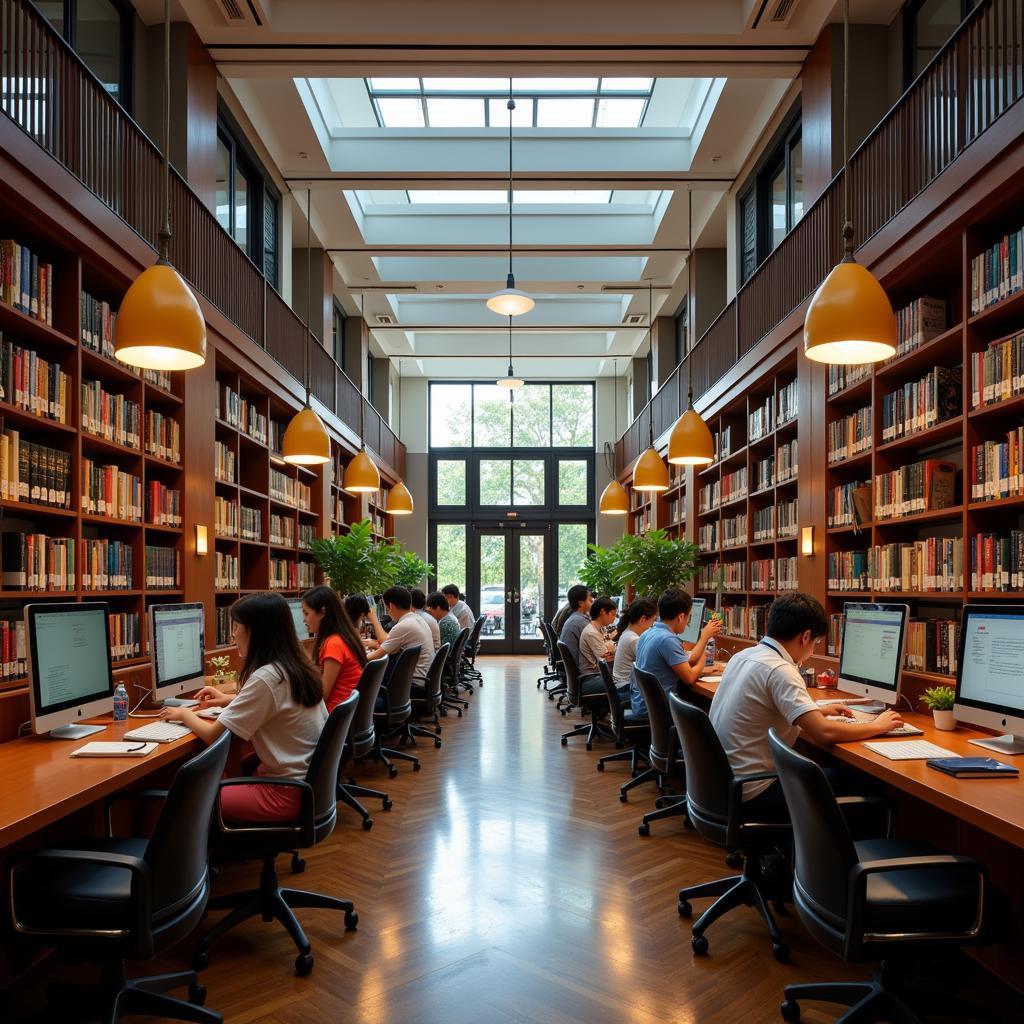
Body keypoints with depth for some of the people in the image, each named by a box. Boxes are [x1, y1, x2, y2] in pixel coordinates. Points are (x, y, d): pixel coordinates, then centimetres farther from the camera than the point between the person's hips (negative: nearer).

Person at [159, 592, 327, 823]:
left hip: (287, 794, -8)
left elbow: (213, 735, -14)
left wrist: (185, 714, 4)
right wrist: (230, 700, 19)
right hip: (308, 781, 8)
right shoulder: (297, 666, 4)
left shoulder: (265, 678, -22)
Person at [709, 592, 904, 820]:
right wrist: (878, 726, -9)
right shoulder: (779, 670, -20)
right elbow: (824, 733, -24)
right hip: (751, 794, -9)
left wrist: (819, 711, 21)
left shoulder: (743, 656, 6)